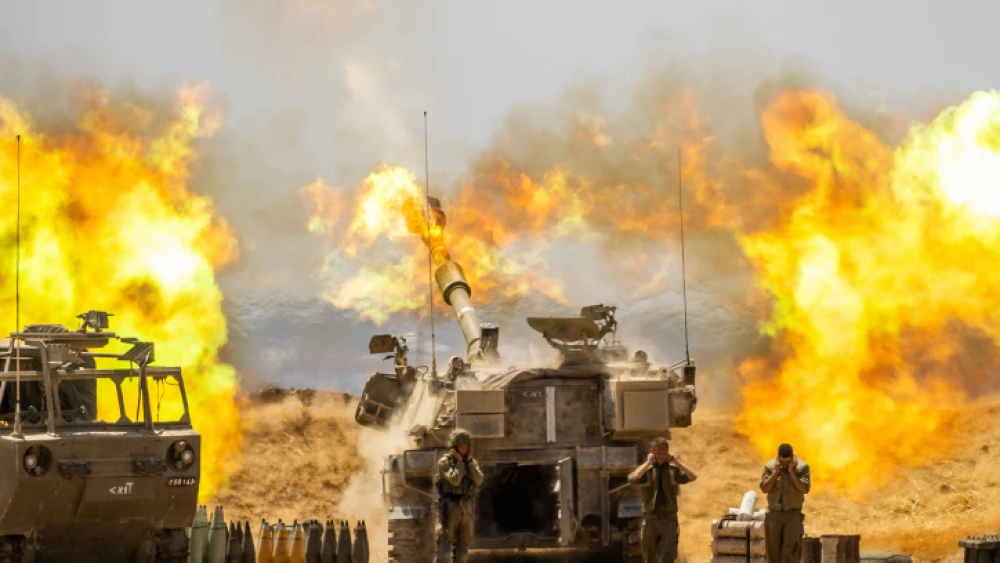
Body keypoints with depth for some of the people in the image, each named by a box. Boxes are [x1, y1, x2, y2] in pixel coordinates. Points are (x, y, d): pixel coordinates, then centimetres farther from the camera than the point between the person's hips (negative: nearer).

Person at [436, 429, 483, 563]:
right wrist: (459, 461, -13)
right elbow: (455, 480, -21)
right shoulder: (444, 462, -7)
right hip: (449, 507, -5)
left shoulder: (472, 462, 9)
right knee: (445, 547, -12)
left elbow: (478, 481, -9)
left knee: (463, 547, 5)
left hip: (466, 508, 5)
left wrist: (469, 459, -11)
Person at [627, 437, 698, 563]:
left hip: (669, 520, -1)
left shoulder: (674, 469, 4)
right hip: (650, 519, 1)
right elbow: (632, 479, -19)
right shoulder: (646, 470, 2)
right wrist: (648, 463, -13)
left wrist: (676, 461, -9)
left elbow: (693, 476, -11)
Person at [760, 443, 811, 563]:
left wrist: (791, 472, -22)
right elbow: (764, 488, -12)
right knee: (773, 550, 8)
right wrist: (776, 471, -19)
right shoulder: (770, 466, -3)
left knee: (790, 550, -14)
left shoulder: (802, 467, -8)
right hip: (774, 513, 3)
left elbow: (804, 489, -18)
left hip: (793, 514, -3)